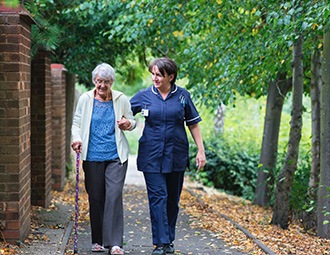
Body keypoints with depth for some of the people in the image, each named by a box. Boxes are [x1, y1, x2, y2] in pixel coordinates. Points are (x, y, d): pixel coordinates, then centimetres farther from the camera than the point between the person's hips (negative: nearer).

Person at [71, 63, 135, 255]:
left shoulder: (121, 99, 4)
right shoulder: (85, 99, 5)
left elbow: (132, 121, 16)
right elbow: (77, 123, 11)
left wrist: (127, 124, -7)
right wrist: (76, 139, -8)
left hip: (116, 156, -1)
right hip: (93, 156, 1)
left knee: (114, 195, -10)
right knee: (96, 198, 5)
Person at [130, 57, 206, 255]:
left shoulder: (182, 95, 2)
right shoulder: (144, 96, 1)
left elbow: (193, 124, 8)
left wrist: (201, 151, 5)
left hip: (176, 155, 1)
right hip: (152, 156, -1)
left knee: (172, 200, 9)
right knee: (158, 197, -8)